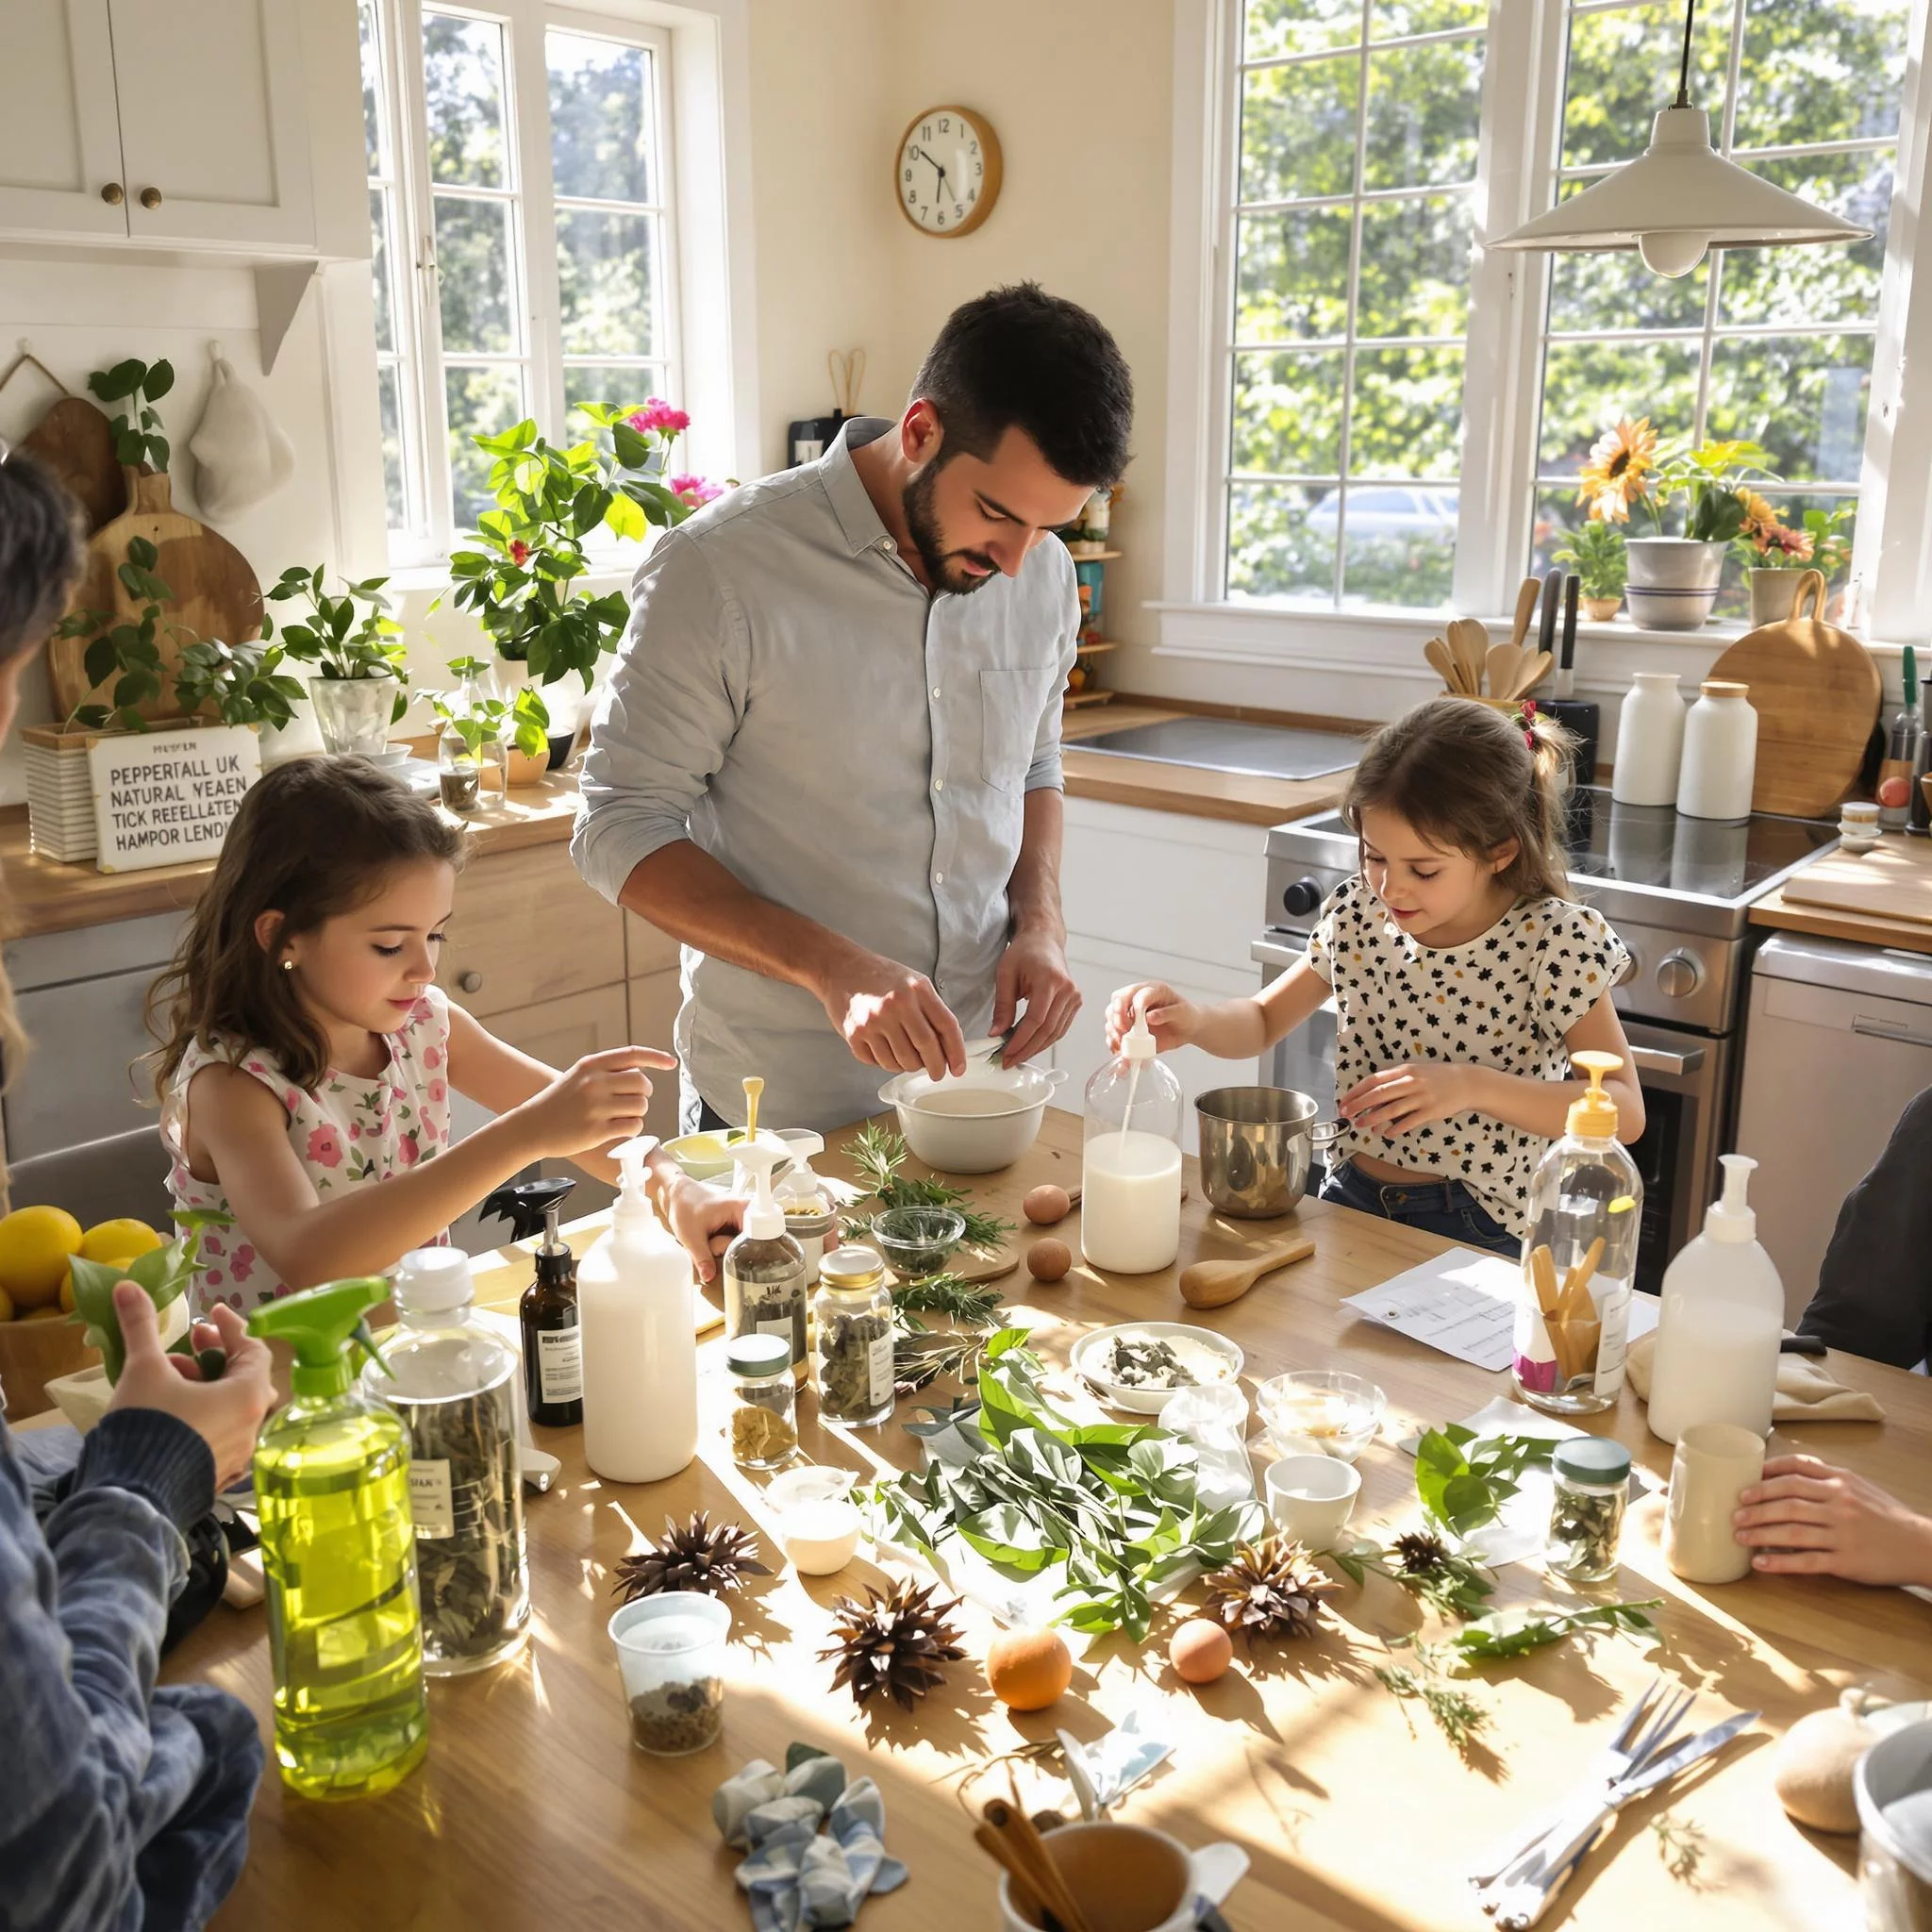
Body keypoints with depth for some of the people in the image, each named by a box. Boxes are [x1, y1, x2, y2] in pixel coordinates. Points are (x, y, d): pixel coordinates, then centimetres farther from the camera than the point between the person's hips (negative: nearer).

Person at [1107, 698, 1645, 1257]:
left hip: (1478, 1232, -3)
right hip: (1351, 1201, 4)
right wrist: (1193, 1021, -11)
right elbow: (1263, 1021, 12)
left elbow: (1625, 1111, -15)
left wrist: (1471, 1086, -28)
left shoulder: (1552, 940, -13)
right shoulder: (1359, 913, -1)